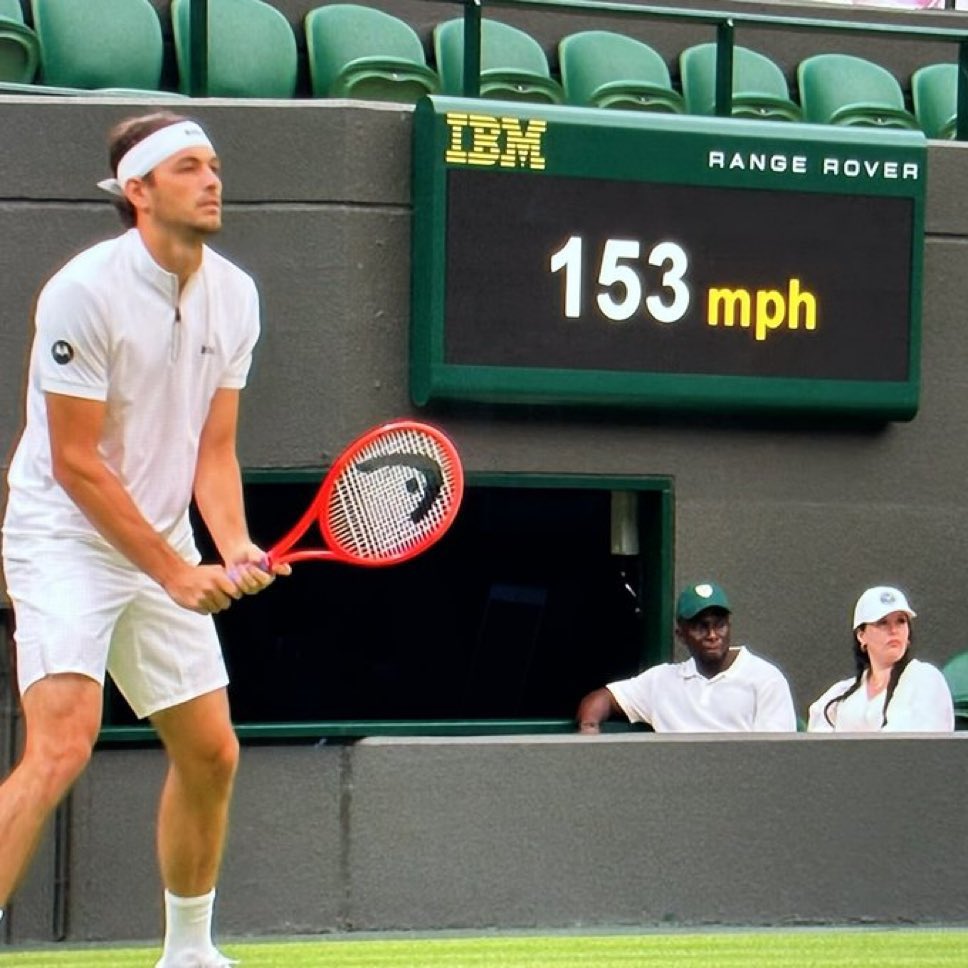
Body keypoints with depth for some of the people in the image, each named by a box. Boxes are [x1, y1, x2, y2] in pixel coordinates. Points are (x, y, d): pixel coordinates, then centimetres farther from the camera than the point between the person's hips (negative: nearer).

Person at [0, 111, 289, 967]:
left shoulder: (234, 295, 2)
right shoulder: (85, 290, -18)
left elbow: (213, 448, 4)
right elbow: (75, 461, -17)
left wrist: (234, 548, -14)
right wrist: (173, 570, -18)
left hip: (166, 551, 7)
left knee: (211, 754, 10)